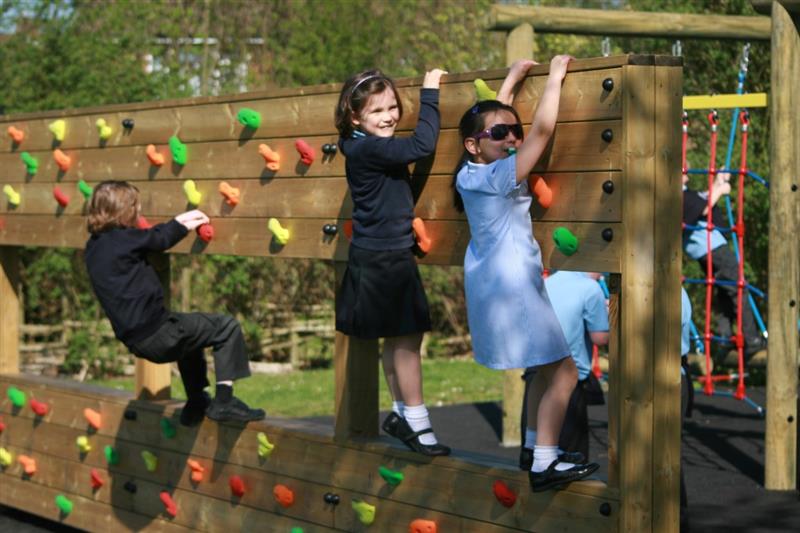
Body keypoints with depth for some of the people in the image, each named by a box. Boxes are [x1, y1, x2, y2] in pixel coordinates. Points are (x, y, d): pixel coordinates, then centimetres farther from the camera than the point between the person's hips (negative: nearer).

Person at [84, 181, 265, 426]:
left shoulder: (95, 246, 10)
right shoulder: (122, 239, -15)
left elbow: (148, 238, 24)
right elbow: (160, 239, 2)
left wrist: (180, 222, 28)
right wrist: (183, 224, 22)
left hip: (135, 339, 9)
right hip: (155, 334, -9)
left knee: (189, 330, 36)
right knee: (226, 327, 1)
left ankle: (196, 403, 38)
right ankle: (224, 402, -3)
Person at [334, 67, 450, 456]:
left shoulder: (376, 147, 9)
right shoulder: (368, 149, -21)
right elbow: (422, 145, -27)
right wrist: (430, 93, -20)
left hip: (392, 254, 10)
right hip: (380, 260, -10)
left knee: (398, 339, 16)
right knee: (407, 338, -2)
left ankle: (400, 414, 27)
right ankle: (417, 424, 6)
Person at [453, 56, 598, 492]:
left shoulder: (470, 173, 3)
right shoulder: (500, 175, -21)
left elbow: (487, 114, 20)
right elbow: (543, 129, -26)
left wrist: (512, 79, 26)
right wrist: (555, 76, -16)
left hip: (488, 281, 10)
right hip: (513, 286, -10)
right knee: (563, 372, -7)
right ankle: (544, 465, -7)